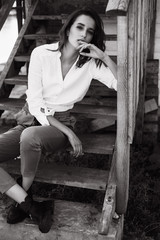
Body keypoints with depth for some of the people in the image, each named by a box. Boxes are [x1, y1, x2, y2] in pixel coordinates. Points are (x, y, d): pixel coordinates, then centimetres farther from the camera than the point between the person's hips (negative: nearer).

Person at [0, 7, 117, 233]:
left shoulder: (91, 64, -2)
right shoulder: (41, 53, -6)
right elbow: (36, 104, -9)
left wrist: (105, 57, -20)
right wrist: (69, 133, -16)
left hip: (59, 125, -1)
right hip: (30, 119, 2)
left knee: (30, 135, -37)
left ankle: (24, 195, -10)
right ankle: (33, 207, -18)